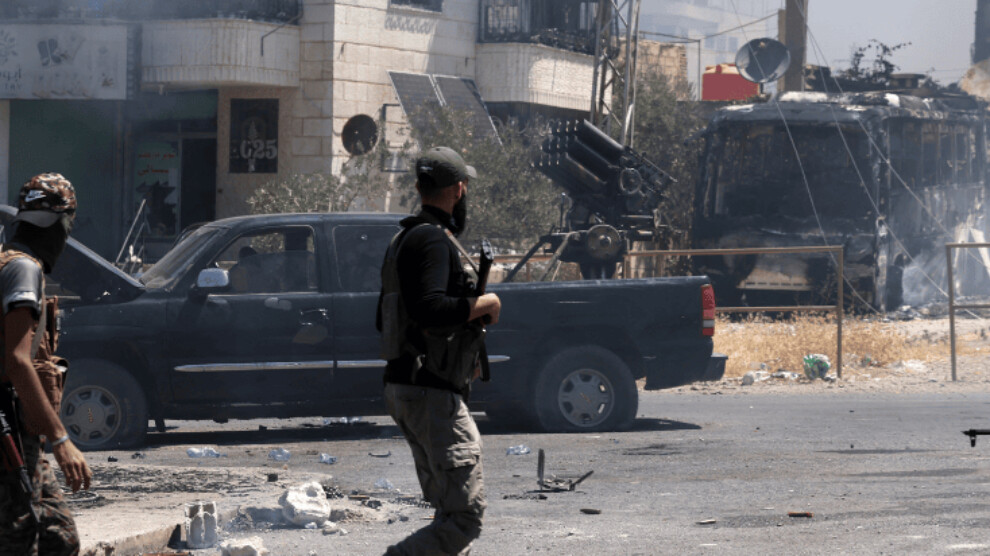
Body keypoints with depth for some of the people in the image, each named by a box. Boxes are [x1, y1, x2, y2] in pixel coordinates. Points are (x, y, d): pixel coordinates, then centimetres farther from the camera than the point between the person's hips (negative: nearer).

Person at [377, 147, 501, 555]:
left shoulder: (404, 239, 16)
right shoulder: (433, 239, -14)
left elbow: (385, 319, 24)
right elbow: (429, 308, -29)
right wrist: (485, 304, -13)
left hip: (402, 388, 11)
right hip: (433, 394, -11)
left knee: (450, 510, 16)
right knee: (465, 514, -12)